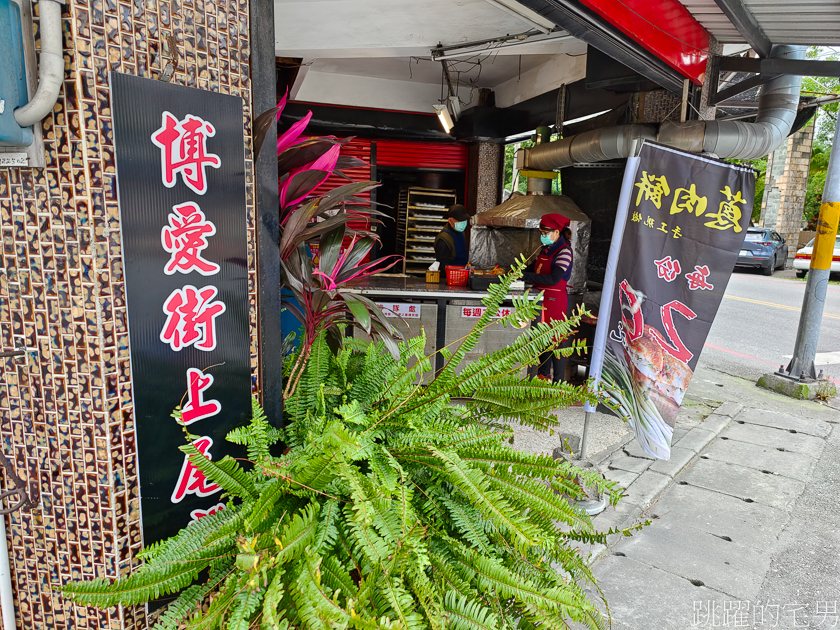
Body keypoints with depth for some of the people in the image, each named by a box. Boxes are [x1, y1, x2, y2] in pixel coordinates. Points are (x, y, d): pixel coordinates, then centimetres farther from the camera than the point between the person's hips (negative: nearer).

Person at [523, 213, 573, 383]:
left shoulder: (564, 251, -14)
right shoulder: (545, 249, 12)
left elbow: (554, 278, -25)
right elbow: (537, 271, 20)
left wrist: (526, 276, -26)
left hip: (555, 300, -8)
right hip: (541, 298, 8)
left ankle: (558, 381, 6)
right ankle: (543, 375, 29)